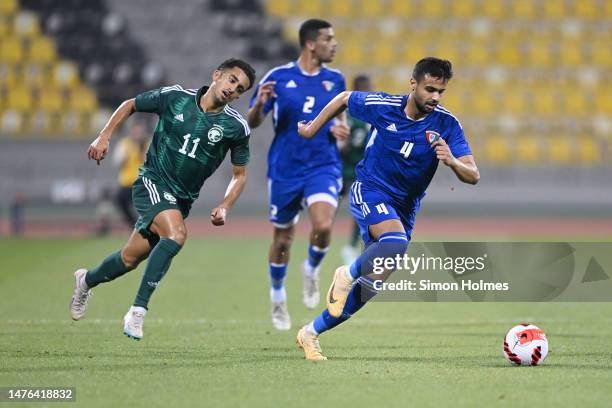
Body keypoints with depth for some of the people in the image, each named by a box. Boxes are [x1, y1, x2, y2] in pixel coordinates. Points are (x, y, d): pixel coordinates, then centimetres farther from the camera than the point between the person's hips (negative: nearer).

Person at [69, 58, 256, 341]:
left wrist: (224, 207, -10)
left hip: (182, 199, 3)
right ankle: (138, 311, -25)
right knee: (176, 233, -31)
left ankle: (86, 280, 41)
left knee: (131, 259, 8)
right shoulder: (174, 97, -8)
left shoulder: (236, 127, -6)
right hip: (153, 182, -3)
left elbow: (239, 174, 6)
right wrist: (104, 136, -3)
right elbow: (130, 105, 8)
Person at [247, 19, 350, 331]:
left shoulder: (335, 80, 3)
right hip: (285, 170, -1)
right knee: (283, 239, 10)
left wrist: (339, 128, -6)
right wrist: (259, 104, -24)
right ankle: (277, 298, 33)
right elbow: (252, 122, -2)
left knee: (323, 226, -23)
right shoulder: (278, 78, -6)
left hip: (323, 167, 1)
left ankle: (311, 270, 9)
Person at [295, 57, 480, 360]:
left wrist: (452, 161, -38)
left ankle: (310, 334, 19)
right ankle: (348, 274, -8)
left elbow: (473, 176, -17)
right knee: (397, 244, -35)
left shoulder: (447, 125, -11)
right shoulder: (382, 106, -13)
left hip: (405, 207, 4)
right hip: (369, 191, -4)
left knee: (372, 285, 4)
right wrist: (312, 128, 16)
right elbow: (344, 98, 8)